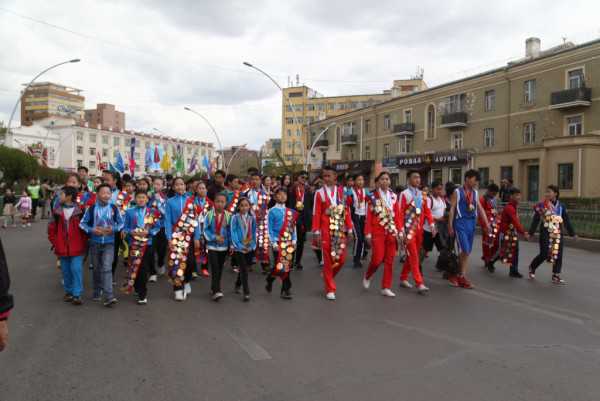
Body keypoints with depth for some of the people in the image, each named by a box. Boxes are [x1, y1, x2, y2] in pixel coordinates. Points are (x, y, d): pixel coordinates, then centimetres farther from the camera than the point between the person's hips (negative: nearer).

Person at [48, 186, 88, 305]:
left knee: (76, 269, -7)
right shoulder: (57, 211, 3)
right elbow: (52, 228, 10)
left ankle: (77, 294, -1)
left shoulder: (80, 211, -7)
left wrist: (83, 242, -2)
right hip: (62, 248, 4)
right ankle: (68, 292, 26)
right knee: (66, 271, 12)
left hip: (77, 247, -4)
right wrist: (55, 242, 5)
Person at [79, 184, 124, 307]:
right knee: (96, 269, 14)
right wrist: (92, 230, -16)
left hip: (109, 243, -1)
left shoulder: (114, 208, -4)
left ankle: (108, 296, -15)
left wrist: (113, 229, -14)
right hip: (94, 243, 1)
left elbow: (121, 223, 5)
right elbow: (82, 223, 1)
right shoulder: (91, 209, -4)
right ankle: (97, 293, 32)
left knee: (107, 268, -12)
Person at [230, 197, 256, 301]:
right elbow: (233, 232, -10)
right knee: (244, 269, -7)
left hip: (249, 247, 4)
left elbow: (254, 233, 10)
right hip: (239, 247, -4)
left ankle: (238, 284, 40)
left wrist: (253, 245, 3)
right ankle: (246, 292, -1)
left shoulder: (252, 218, 4)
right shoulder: (235, 217, -7)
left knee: (244, 267, 16)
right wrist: (239, 245, -17)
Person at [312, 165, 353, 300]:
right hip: (326, 231, -3)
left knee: (341, 258, 4)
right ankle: (330, 289, 14)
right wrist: (316, 232, -10)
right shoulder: (319, 193, -2)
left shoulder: (341, 191, 6)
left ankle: (328, 276, 32)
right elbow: (316, 214, -5)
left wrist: (349, 228, 4)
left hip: (340, 230, 3)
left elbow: (346, 210, 7)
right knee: (328, 260, 3)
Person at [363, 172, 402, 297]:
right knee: (377, 259, -8)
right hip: (377, 232, -4)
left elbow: (397, 215, 8)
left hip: (391, 232, 4)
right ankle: (367, 277, 22)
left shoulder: (393, 196, 8)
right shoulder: (373, 196, -4)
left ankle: (386, 288, 13)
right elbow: (369, 216, -6)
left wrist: (400, 231, 2)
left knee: (389, 261, 4)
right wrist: (368, 233, -10)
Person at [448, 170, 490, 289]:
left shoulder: (475, 193, 12)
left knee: (467, 251, 7)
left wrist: (486, 222, 3)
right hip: (461, 223, -6)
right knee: (464, 250, -11)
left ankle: (461, 276, 16)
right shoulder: (457, 192, -4)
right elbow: (452, 209, -5)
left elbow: (480, 208, 13)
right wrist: (450, 226, -8)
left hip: (472, 223, 6)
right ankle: (461, 276, 7)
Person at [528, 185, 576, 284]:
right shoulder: (541, 205, -5)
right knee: (544, 254, -5)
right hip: (546, 233, -3)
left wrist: (572, 233, 12)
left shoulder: (561, 206, 5)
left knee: (558, 255, 3)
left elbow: (567, 220, 10)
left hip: (558, 234, 4)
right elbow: (536, 220, -4)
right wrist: (530, 233, -6)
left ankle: (556, 276, 14)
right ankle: (532, 268, 19)